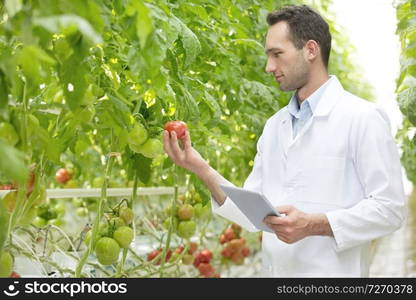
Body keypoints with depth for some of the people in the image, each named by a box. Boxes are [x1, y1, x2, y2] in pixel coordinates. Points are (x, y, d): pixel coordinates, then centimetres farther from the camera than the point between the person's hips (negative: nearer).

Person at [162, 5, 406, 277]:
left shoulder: (362, 118, -8)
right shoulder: (274, 126, 10)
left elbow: (389, 209, -12)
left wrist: (314, 225, -22)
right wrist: (203, 170, -5)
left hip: (330, 273, -5)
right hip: (274, 270, 6)